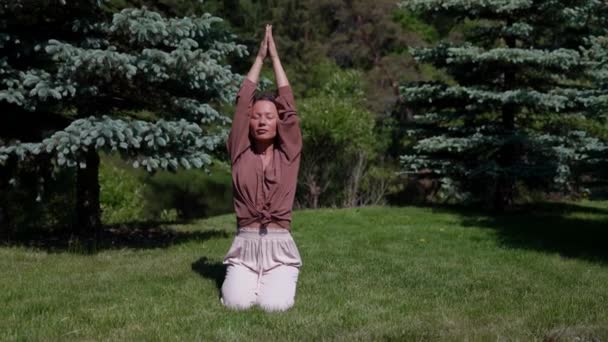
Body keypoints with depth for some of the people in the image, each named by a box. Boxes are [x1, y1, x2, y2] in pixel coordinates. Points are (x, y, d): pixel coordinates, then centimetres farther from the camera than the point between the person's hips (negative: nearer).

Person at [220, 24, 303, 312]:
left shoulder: (289, 154, 5)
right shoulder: (239, 153, 6)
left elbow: (288, 106, 0)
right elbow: (242, 103, 2)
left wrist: (274, 56, 5)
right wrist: (260, 57, 6)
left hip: (279, 247, 0)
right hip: (245, 245, 1)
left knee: (275, 305, -21)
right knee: (236, 302, -21)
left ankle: (281, 281, 17)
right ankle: (243, 279, 17)